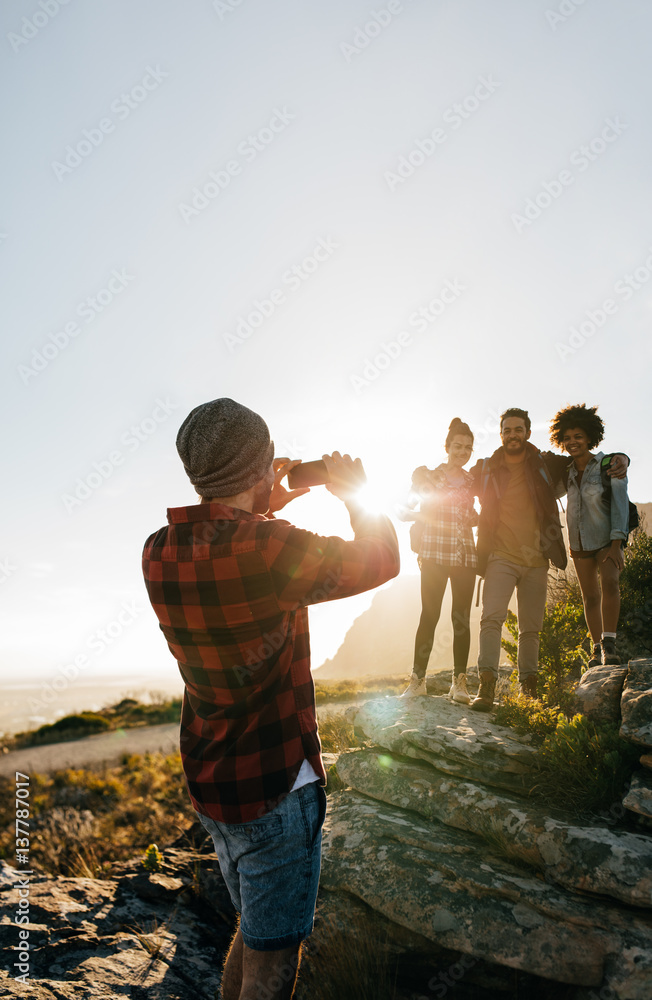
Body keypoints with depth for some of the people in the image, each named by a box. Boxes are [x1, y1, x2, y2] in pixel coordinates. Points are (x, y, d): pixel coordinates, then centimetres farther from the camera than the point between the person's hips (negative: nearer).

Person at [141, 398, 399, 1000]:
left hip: (206, 782, 7)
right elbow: (381, 560, -13)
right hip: (274, 789, -7)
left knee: (256, 927, 29)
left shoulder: (159, 552, -7)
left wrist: (263, 510, 14)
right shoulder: (270, 549, -28)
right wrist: (354, 496, 3)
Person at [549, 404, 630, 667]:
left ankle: (609, 644, -19)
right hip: (579, 542, 4)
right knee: (590, 597, 7)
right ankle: (598, 650, 17)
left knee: (609, 583, -26)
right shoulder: (566, 472, 2)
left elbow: (620, 504, -14)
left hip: (606, 539, -4)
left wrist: (616, 545, -21)